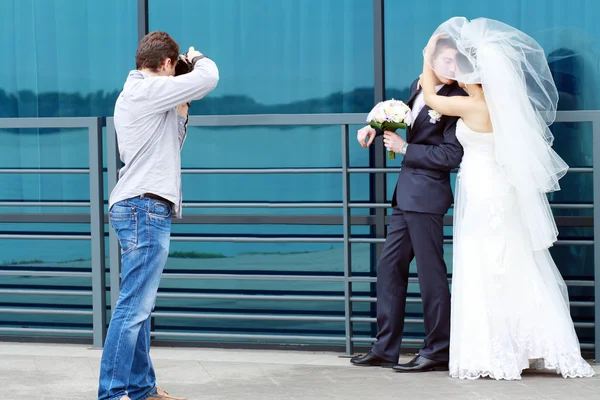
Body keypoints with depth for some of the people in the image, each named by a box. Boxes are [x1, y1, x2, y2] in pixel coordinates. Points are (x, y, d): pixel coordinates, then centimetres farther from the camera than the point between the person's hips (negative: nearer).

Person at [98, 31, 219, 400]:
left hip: (139, 209, 11)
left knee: (140, 305, 13)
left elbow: (172, 145, 28)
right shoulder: (148, 89, -10)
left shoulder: (134, 94, 21)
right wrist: (197, 57, 8)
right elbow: (208, 78, -12)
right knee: (134, 306, -12)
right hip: (146, 207, -11)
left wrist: (181, 108, 19)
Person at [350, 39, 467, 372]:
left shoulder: (456, 100, -13)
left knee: (430, 272, -2)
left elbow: (451, 155, -18)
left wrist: (404, 148, -13)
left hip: (427, 194, -8)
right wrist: (376, 127, 10)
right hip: (406, 194, 9)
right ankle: (385, 349, 19)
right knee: (389, 268, 12)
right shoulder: (419, 87, 8)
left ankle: (438, 351, 8)